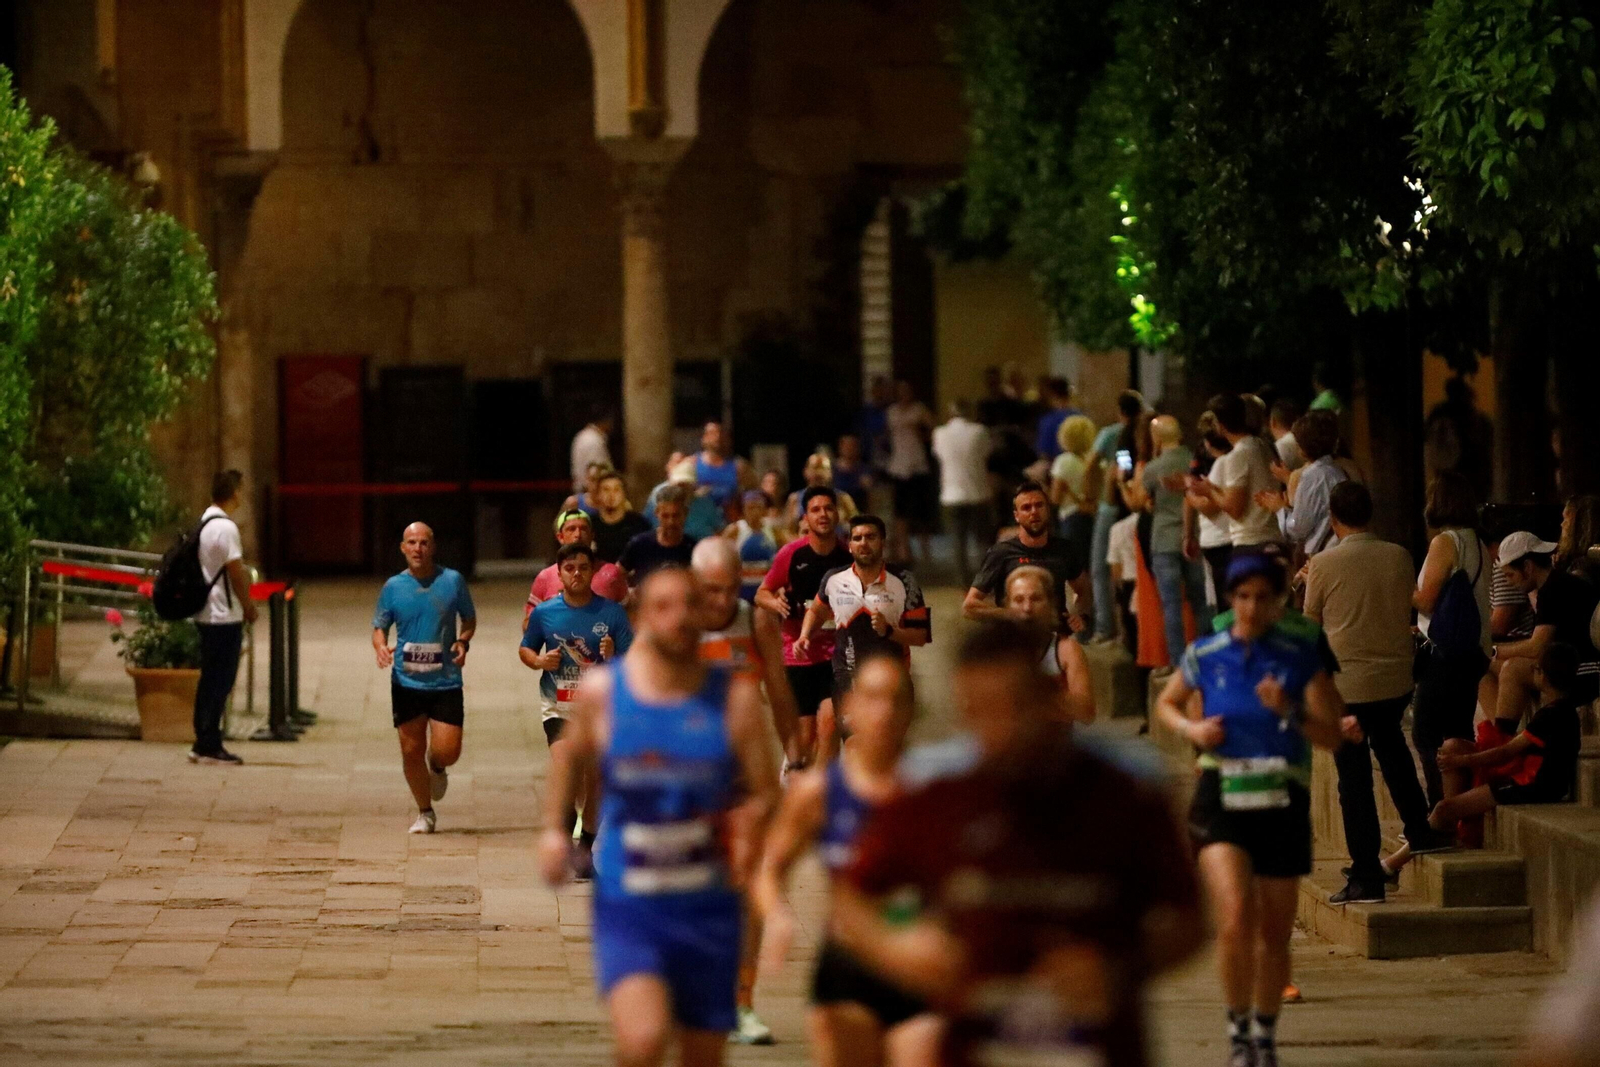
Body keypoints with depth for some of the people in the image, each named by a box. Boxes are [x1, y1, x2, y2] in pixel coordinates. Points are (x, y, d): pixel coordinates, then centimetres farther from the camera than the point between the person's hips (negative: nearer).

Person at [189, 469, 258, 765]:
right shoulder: (225, 527, -18)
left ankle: (203, 744, 16)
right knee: (221, 681, -5)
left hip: (206, 614, 9)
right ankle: (208, 746, -3)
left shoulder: (205, 522, 11)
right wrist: (249, 607, -4)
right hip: (225, 615, -9)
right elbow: (236, 572, -16)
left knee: (209, 679, 13)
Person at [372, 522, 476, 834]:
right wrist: (381, 647, -12)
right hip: (406, 681, 1)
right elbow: (379, 627, 9)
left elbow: (469, 619, 13)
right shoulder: (393, 587, 2)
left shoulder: (453, 581, 0)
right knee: (411, 750, 2)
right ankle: (425, 813, 22)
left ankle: (437, 767, 31)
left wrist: (463, 642, -7)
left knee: (447, 752, -8)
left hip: (446, 682, -1)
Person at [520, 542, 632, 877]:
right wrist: (539, 661, -7)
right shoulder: (544, 613, -1)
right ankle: (565, 836, -3)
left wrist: (612, 657, -23)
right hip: (558, 705, -1)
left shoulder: (612, 613, -4)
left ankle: (587, 846, 26)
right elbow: (525, 649, 14)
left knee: (594, 781, 7)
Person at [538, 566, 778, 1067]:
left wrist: (749, 825, -20)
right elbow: (570, 757, 20)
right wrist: (554, 828, 10)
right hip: (627, 907, -2)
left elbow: (765, 793, 1)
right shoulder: (601, 691, -1)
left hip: (708, 910, 2)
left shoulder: (735, 699, -2)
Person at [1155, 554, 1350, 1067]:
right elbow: (1166, 704, 19)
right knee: (1236, 920, -20)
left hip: (1282, 801, 1)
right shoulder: (1204, 655, 1)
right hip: (1222, 798, -1)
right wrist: (1191, 728, -2)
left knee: (1274, 933, 11)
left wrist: (1290, 713, -20)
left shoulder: (1301, 657, -2)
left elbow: (1333, 736, -3)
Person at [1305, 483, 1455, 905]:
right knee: (1389, 743, 31)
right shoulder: (1399, 557, -3)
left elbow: (1310, 622, 1)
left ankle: (1366, 877, 3)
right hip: (1396, 677, 4)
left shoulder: (1324, 565, -12)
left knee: (1354, 777, 2)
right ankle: (1421, 830, 33)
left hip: (1347, 683, -4)